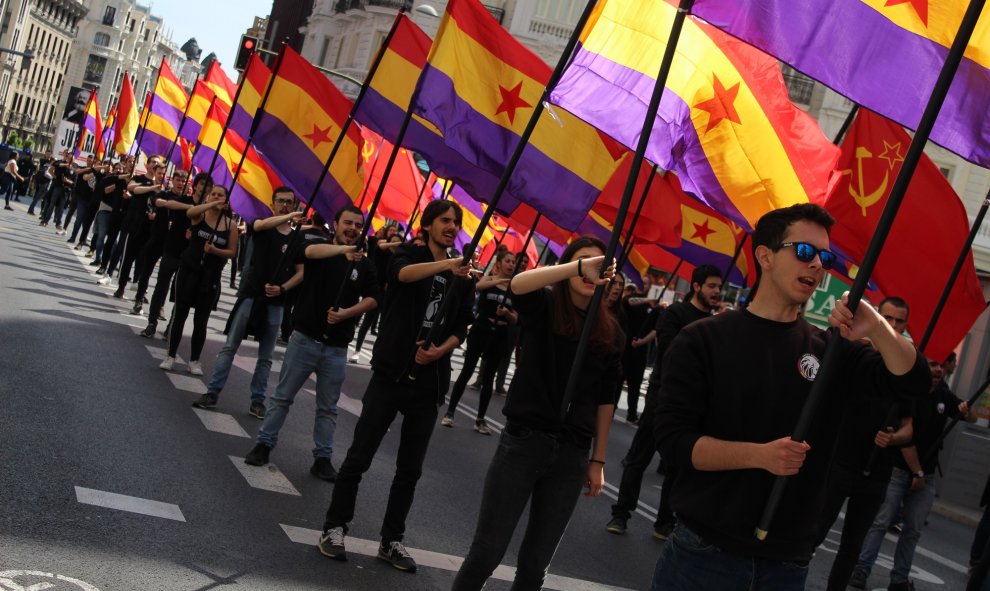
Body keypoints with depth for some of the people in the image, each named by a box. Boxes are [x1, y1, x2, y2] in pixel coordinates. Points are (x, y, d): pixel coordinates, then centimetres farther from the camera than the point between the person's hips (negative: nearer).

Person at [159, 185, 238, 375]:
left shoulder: (230, 225, -1)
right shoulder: (199, 215, -4)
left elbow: (232, 252, 0)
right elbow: (190, 212, -29)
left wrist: (215, 250, -17)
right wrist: (213, 204, -33)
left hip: (211, 277, 1)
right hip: (189, 270, -1)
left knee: (201, 320, 6)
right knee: (179, 314, 4)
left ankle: (194, 361, 17)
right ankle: (171, 356, 15)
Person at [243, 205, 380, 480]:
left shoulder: (364, 265, 5)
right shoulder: (320, 248, -1)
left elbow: (373, 298, -3)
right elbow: (311, 251, -25)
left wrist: (347, 312, -19)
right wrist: (343, 250, -38)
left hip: (336, 348, 2)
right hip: (304, 339, -2)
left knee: (328, 407, 10)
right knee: (282, 396, 7)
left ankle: (322, 458, 18)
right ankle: (264, 444, 20)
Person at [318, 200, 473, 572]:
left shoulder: (462, 277, 11)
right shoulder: (408, 253, -1)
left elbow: (461, 329, 9)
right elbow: (404, 274, -26)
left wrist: (439, 351, -13)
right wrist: (446, 264, -43)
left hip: (429, 383, 4)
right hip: (391, 373, -4)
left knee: (410, 469, 9)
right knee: (359, 457, -1)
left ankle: (391, 541, 20)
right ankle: (334, 527, 15)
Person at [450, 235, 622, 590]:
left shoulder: (611, 332, 5)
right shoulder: (544, 307, -3)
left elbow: (606, 399, 10)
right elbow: (518, 284, -26)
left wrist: (598, 460, 10)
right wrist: (579, 267, -37)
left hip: (572, 454, 3)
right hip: (523, 441, -3)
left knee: (536, 562, 12)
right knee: (487, 551, 0)